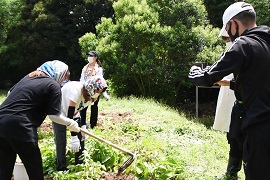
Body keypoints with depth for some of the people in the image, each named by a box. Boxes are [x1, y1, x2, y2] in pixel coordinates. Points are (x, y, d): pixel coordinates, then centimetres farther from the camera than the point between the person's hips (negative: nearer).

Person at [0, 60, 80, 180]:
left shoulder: (29, 76, 20)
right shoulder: (53, 85, -1)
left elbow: (11, 92, 28)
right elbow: (54, 115, -4)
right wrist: (70, 123, 11)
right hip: (19, 128, -7)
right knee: (35, 170, 9)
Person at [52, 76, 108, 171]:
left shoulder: (90, 94, -13)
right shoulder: (76, 90, -37)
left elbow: (83, 110, 1)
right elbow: (70, 114, -38)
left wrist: (83, 127, -8)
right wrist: (74, 137, -38)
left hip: (74, 113, 7)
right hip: (60, 114, -7)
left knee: (81, 138, 6)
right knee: (61, 142, -9)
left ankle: (80, 165, 20)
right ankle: (62, 168, 7)